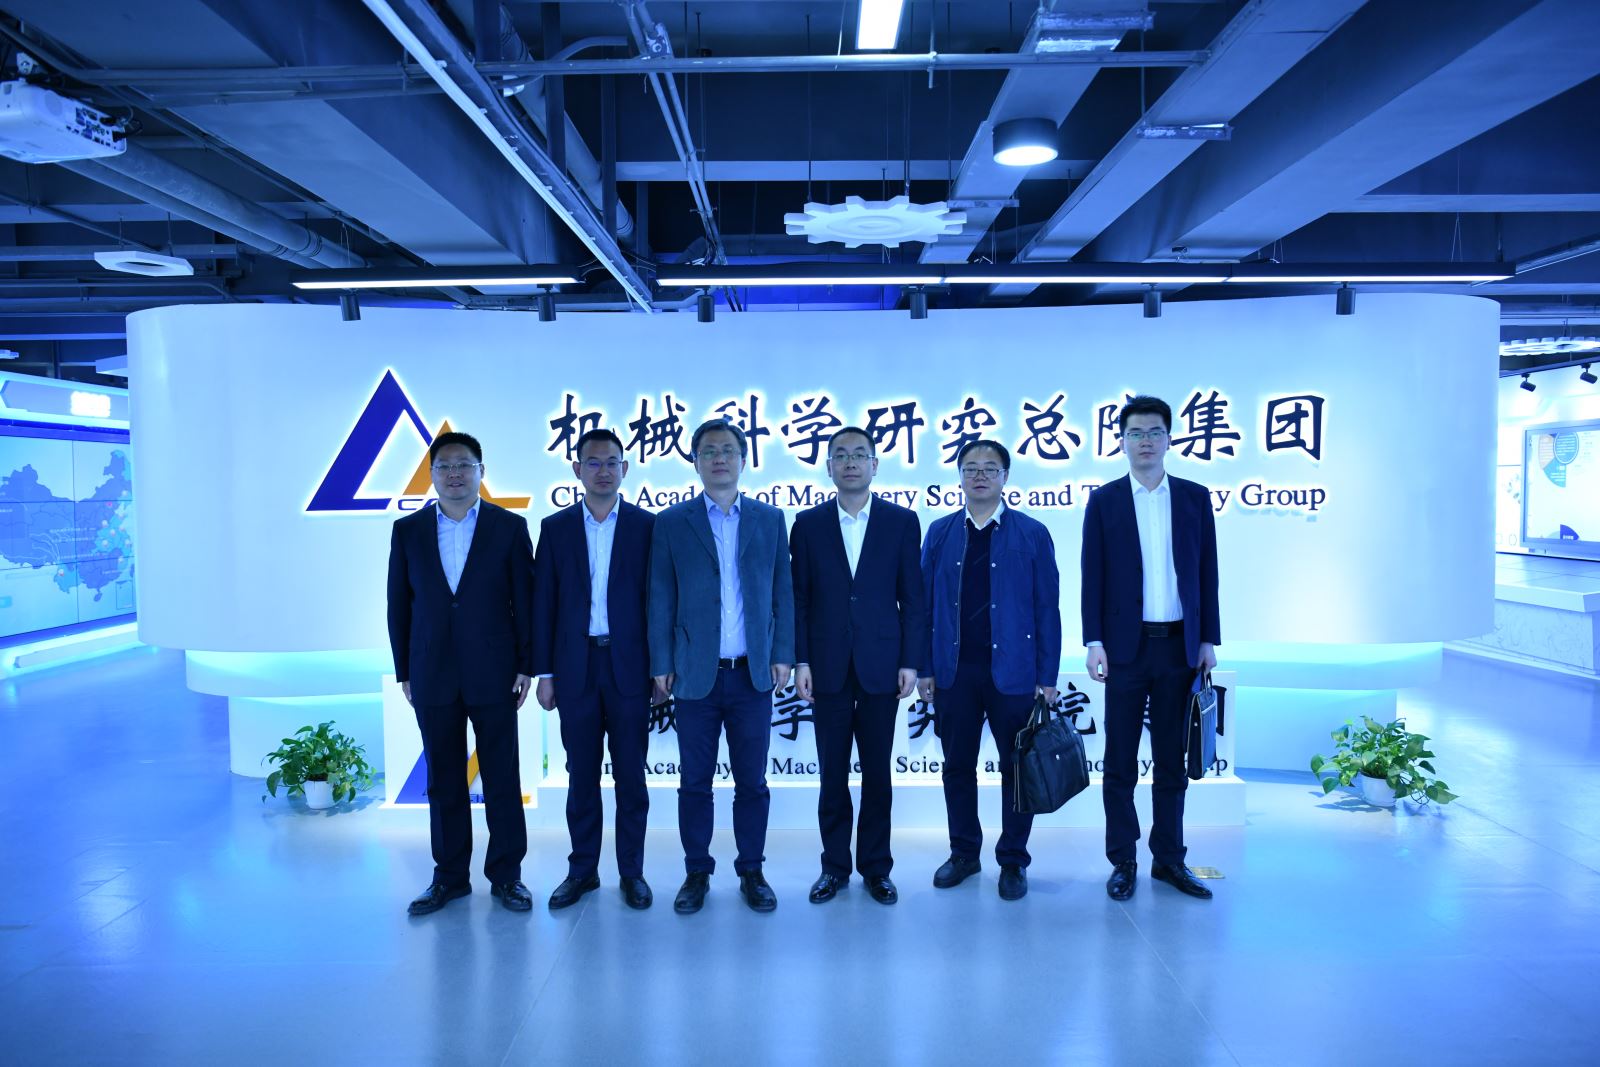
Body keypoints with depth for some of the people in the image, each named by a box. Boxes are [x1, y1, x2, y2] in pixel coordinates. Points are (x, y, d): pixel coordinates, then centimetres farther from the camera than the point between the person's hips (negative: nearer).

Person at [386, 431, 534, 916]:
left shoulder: (510, 526, -1)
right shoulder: (407, 530, 5)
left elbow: (526, 601, -1)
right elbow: (398, 606, 8)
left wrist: (526, 667, -5)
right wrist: (404, 672, 5)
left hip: (494, 675, -2)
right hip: (432, 677, 2)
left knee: (502, 779, 5)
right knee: (443, 781, 11)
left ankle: (506, 875, 18)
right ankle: (450, 876, 23)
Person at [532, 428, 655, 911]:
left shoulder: (646, 525, 1)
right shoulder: (555, 527, 6)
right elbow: (544, 604, 4)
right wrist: (544, 672, 1)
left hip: (629, 667, -1)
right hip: (575, 667, 2)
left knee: (631, 775, 6)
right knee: (581, 775, 10)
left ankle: (632, 872, 18)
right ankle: (582, 870, 23)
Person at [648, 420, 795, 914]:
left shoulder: (770, 519, 7)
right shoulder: (672, 523, 4)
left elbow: (783, 592, 7)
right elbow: (661, 599, 2)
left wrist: (783, 655, 0)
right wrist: (662, 665, -2)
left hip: (753, 673, 1)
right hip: (696, 674, -1)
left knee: (752, 781, 8)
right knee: (695, 782, 8)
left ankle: (751, 872, 21)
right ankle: (696, 873, 22)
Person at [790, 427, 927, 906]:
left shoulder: (901, 521, 3)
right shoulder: (808, 523, 5)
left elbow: (914, 598, 2)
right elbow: (799, 598, 4)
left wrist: (910, 662, -4)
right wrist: (801, 660, -3)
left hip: (881, 665, 0)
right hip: (828, 668, 1)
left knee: (877, 771, 7)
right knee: (832, 772, 8)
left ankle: (876, 867, 21)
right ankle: (834, 866, 21)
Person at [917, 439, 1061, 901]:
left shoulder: (1032, 534, 0)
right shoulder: (940, 532, 6)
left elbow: (1047, 609, -1)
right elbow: (926, 603, 6)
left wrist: (1048, 676, -5)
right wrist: (925, 667, 1)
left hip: (1012, 671, -2)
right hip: (954, 670, 2)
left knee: (1017, 768, 6)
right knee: (957, 766, 11)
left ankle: (1013, 861, 21)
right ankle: (964, 853, 26)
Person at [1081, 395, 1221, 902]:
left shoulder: (1195, 497, 7)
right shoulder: (1104, 501, 2)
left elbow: (1207, 573, 7)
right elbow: (1092, 576, 0)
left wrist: (1209, 639, 3)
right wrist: (1094, 642, -7)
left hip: (1179, 646, 2)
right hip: (1126, 646, -1)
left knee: (1172, 760, 10)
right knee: (1120, 762, 5)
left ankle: (1169, 859, 21)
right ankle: (1122, 862, 15)